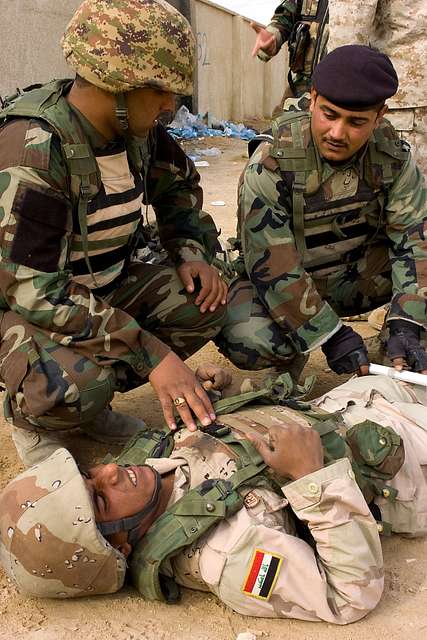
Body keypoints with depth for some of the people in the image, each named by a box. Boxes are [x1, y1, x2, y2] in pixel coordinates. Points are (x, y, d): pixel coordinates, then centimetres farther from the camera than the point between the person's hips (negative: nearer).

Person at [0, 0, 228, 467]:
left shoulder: (136, 128, -7)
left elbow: (178, 184, 14)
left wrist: (192, 253, -6)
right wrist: (153, 354, -34)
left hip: (106, 285, 8)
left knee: (205, 303, -11)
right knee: (77, 384, -36)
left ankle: (92, 396, 6)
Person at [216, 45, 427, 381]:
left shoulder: (394, 155, -12)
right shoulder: (271, 165, -24)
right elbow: (271, 266, -26)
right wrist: (331, 335, -29)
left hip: (359, 275, 4)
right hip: (284, 282, -3)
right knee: (246, 340, -34)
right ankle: (294, 352, 2)